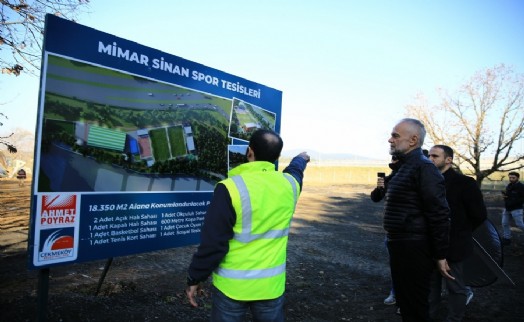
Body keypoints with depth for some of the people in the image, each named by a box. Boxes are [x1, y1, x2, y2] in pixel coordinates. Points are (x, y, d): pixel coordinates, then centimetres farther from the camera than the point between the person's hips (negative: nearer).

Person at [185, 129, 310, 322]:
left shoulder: (231, 188, -20)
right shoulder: (289, 184, -4)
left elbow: (213, 242, -18)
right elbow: (295, 171, 22)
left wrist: (195, 278, -3)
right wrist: (301, 160, 46)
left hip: (232, 286, -3)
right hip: (271, 285, 4)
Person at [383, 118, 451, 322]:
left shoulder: (423, 167, -17)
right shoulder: (405, 166, 13)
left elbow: (439, 215, -21)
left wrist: (440, 255, -18)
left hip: (413, 249, -9)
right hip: (399, 246, 10)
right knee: (403, 299, 21)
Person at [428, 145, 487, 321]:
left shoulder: (464, 183, -14)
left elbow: (480, 215, -10)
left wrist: (460, 233, -3)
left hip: (452, 246, -6)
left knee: (455, 287, 10)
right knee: (431, 283, 19)